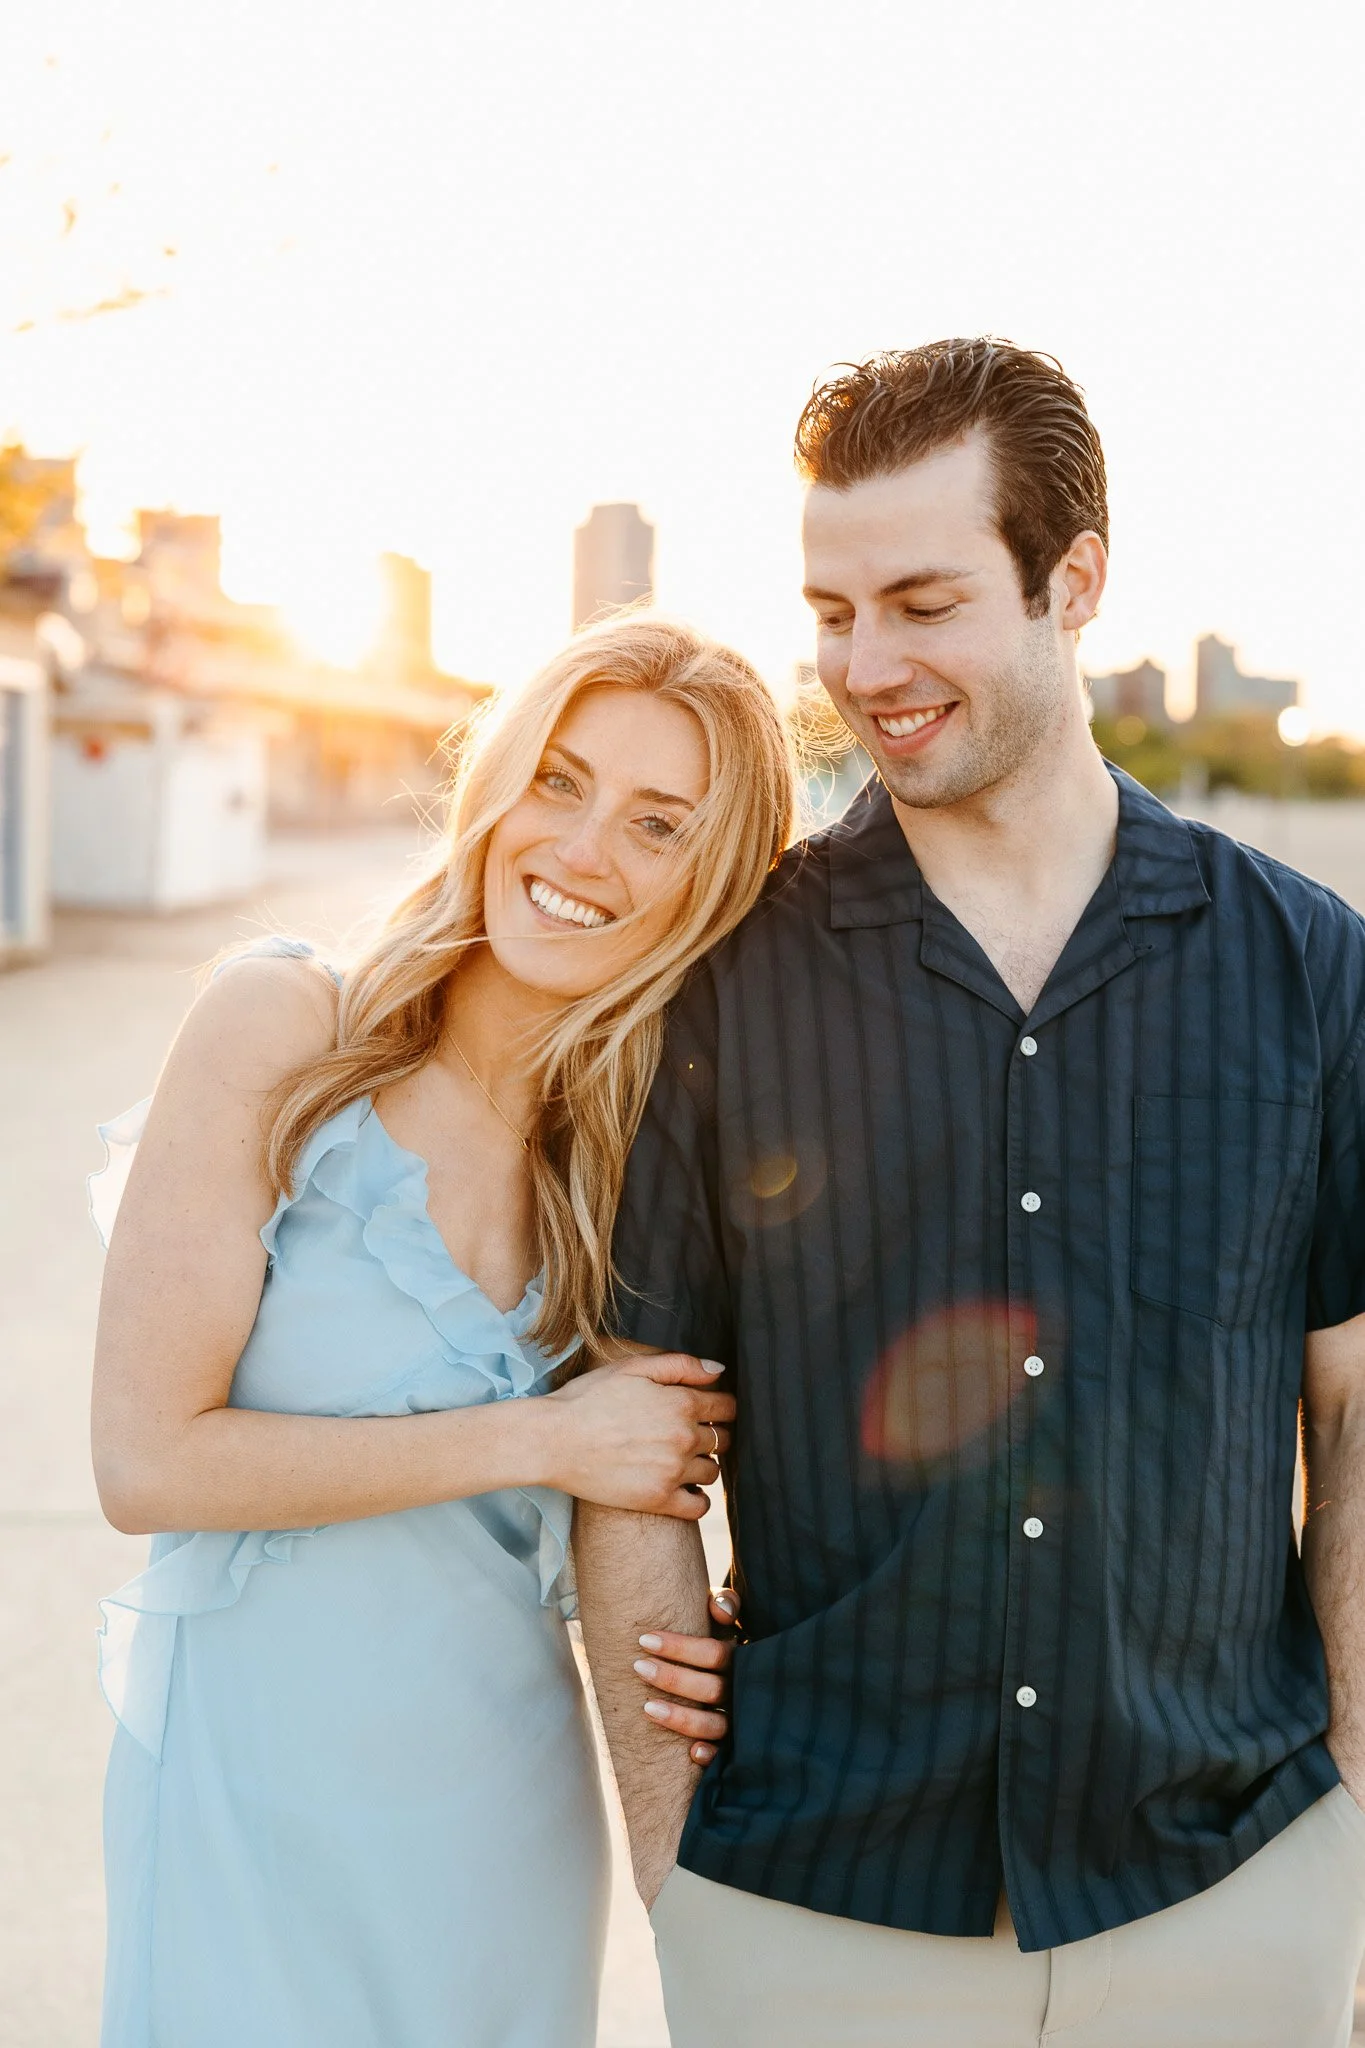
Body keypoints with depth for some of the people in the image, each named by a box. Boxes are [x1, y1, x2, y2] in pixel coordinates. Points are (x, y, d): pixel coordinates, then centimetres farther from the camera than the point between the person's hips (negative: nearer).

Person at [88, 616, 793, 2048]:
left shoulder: (636, 1137, -1)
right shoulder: (280, 1028, -14)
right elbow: (147, 1460, -18)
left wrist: (686, 1651, -11)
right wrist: (541, 1440, -18)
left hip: (509, 1791, 4)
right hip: (254, 1780, -4)